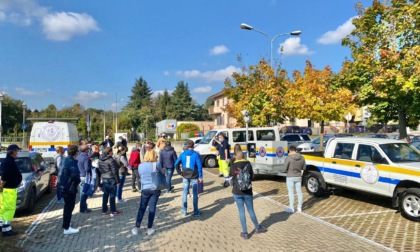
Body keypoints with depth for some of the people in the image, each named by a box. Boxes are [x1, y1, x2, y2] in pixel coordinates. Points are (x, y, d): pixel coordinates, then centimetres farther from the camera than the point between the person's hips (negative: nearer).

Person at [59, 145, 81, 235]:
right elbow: (75, 174, -33)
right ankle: (66, 228, 8)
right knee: (69, 207, 0)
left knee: (67, 207, 20)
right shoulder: (72, 162, -21)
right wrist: (78, 180, -13)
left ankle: (66, 226, 32)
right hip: (70, 188, -10)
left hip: (65, 187, 10)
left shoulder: (66, 160, 8)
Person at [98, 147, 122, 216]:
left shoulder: (100, 160, 6)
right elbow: (114, 171, -17)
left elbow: (99, 170, 12)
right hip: (111, 179, -7)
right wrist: (117, 180, -11)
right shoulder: (111, 160, -18)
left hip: (104, 179, 7)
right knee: (112, 195, 0)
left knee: (105, 194, 16)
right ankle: (113, 211, 6)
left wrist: (102, 177, 19)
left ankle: (104, 210, 24)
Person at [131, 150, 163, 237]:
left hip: (145, 189, 2)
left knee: (142, 208, 13)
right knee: (152, 208, 6)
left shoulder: (140, 166, -3)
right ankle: (149, 229, 15)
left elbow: (140, 177, 8)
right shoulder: (157, 164, -10)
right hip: (155, 189, -1)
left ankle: (136, 228, 20)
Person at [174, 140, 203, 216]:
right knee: (195, 194, 8)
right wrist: (200, 177, -9)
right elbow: (199, 166, -14)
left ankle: (184, 211, 19)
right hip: (194, 177, -3)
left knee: (185, 193, 13)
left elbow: (176, 164, -3)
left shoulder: (182, 154, 0)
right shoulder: (196, 154, -10)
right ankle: (196, 212, 13)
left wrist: (180, 173, 2)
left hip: (185, 176, 3)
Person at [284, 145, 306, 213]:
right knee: (299, 192, 14)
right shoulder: (302, 158, -1)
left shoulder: (289, 158, -16)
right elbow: (304, 168, 7)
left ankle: (291, 208, 9)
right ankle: (299, 207, 22)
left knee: (291, 193, 4)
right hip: (298, 177, 5)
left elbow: (285, 168, -14)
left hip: (290, 177, -5)